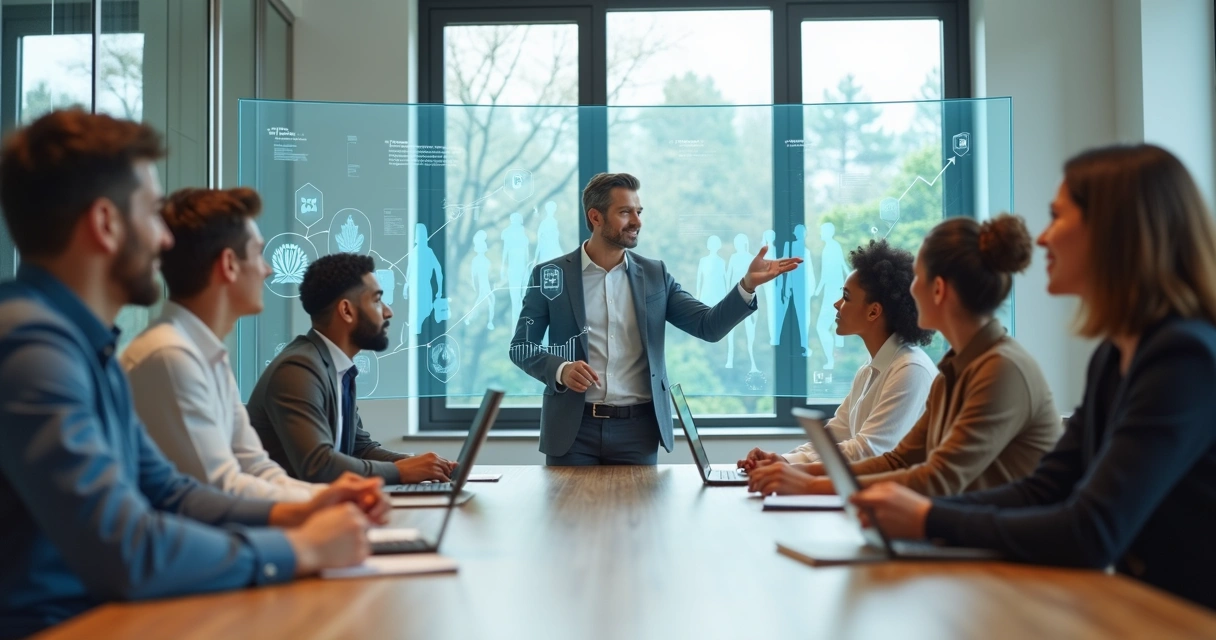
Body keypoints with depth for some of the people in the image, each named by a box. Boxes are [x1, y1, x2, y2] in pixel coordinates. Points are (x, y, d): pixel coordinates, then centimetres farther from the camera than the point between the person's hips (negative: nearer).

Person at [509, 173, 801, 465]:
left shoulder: (654, 274, 7)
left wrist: (748, 284, -16)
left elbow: (709, 326, 0)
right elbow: (521, 347, 2)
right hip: (573, 428, -1)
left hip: (637, 428, 2)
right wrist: (561, 370, -17)